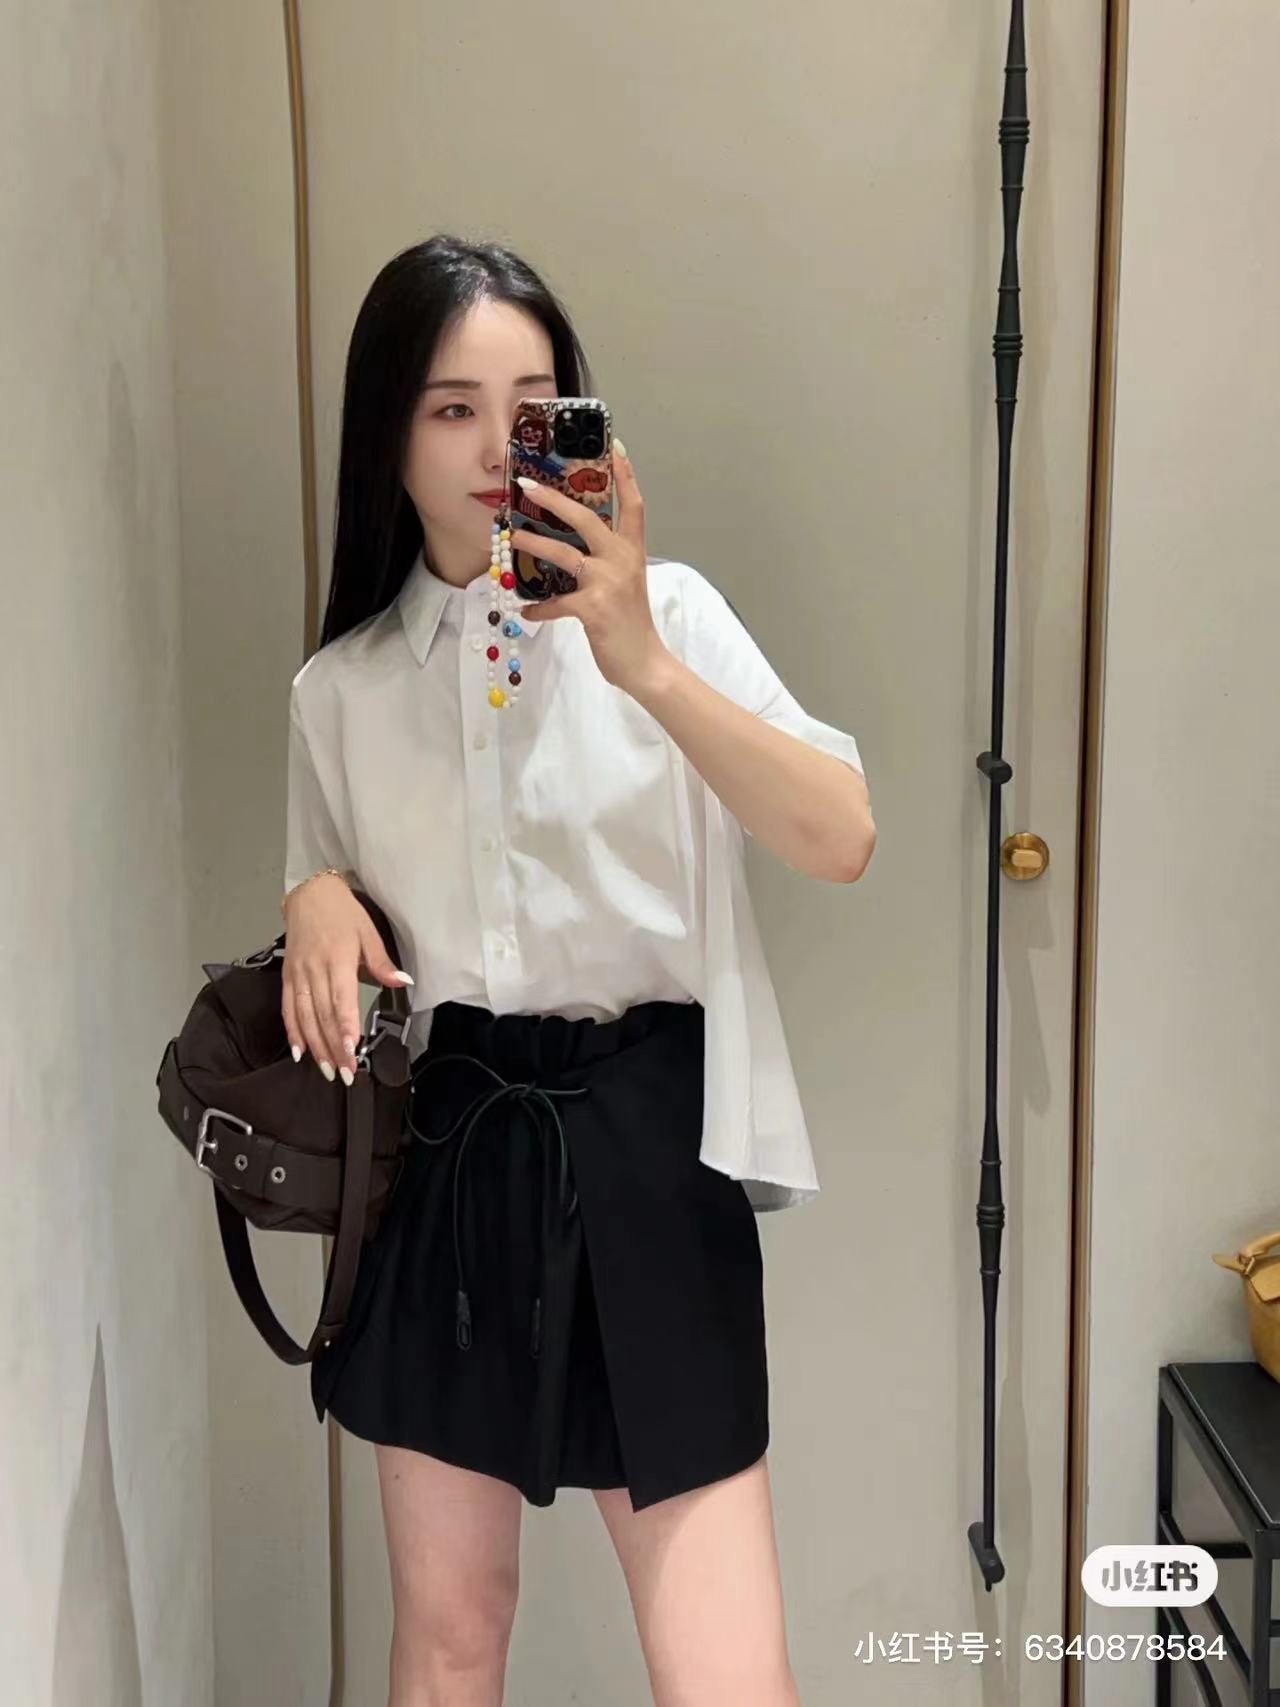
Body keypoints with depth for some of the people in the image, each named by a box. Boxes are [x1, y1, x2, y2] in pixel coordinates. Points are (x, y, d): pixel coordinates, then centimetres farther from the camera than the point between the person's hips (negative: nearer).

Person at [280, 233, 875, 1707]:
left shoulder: (664, 610, -5)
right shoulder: (340, 686, 5)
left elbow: (842, 841, -16)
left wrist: (643, 664, -27)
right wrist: (315, 905, -5)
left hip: (643, 1151, -2)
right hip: (444, 1158, 3)